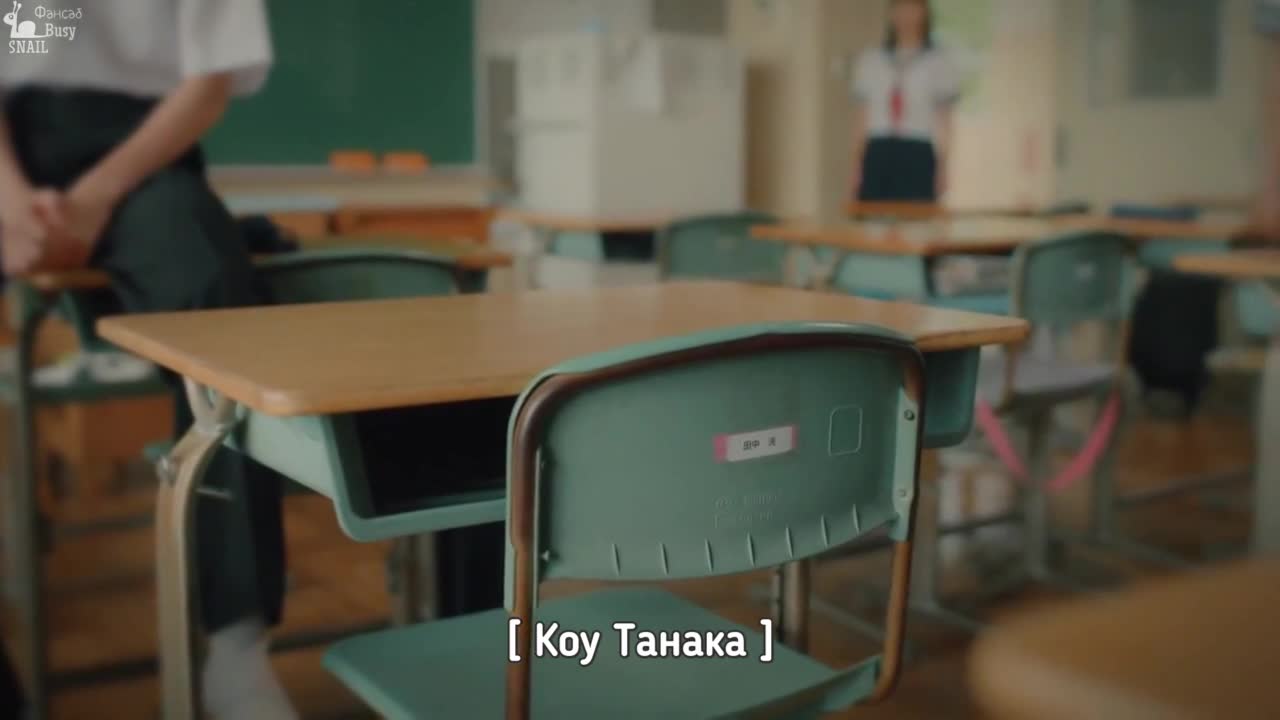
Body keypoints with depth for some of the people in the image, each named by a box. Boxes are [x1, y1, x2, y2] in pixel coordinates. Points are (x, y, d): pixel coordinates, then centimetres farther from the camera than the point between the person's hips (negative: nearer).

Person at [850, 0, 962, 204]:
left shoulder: (940, 62, 5)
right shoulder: (870, 60, 12)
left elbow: (944, 122, 3)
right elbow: (861, 118, 11)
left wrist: (942, 168, -3)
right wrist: (857, 165, 6)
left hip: (918, 155, -2)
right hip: (877, 155, 2)